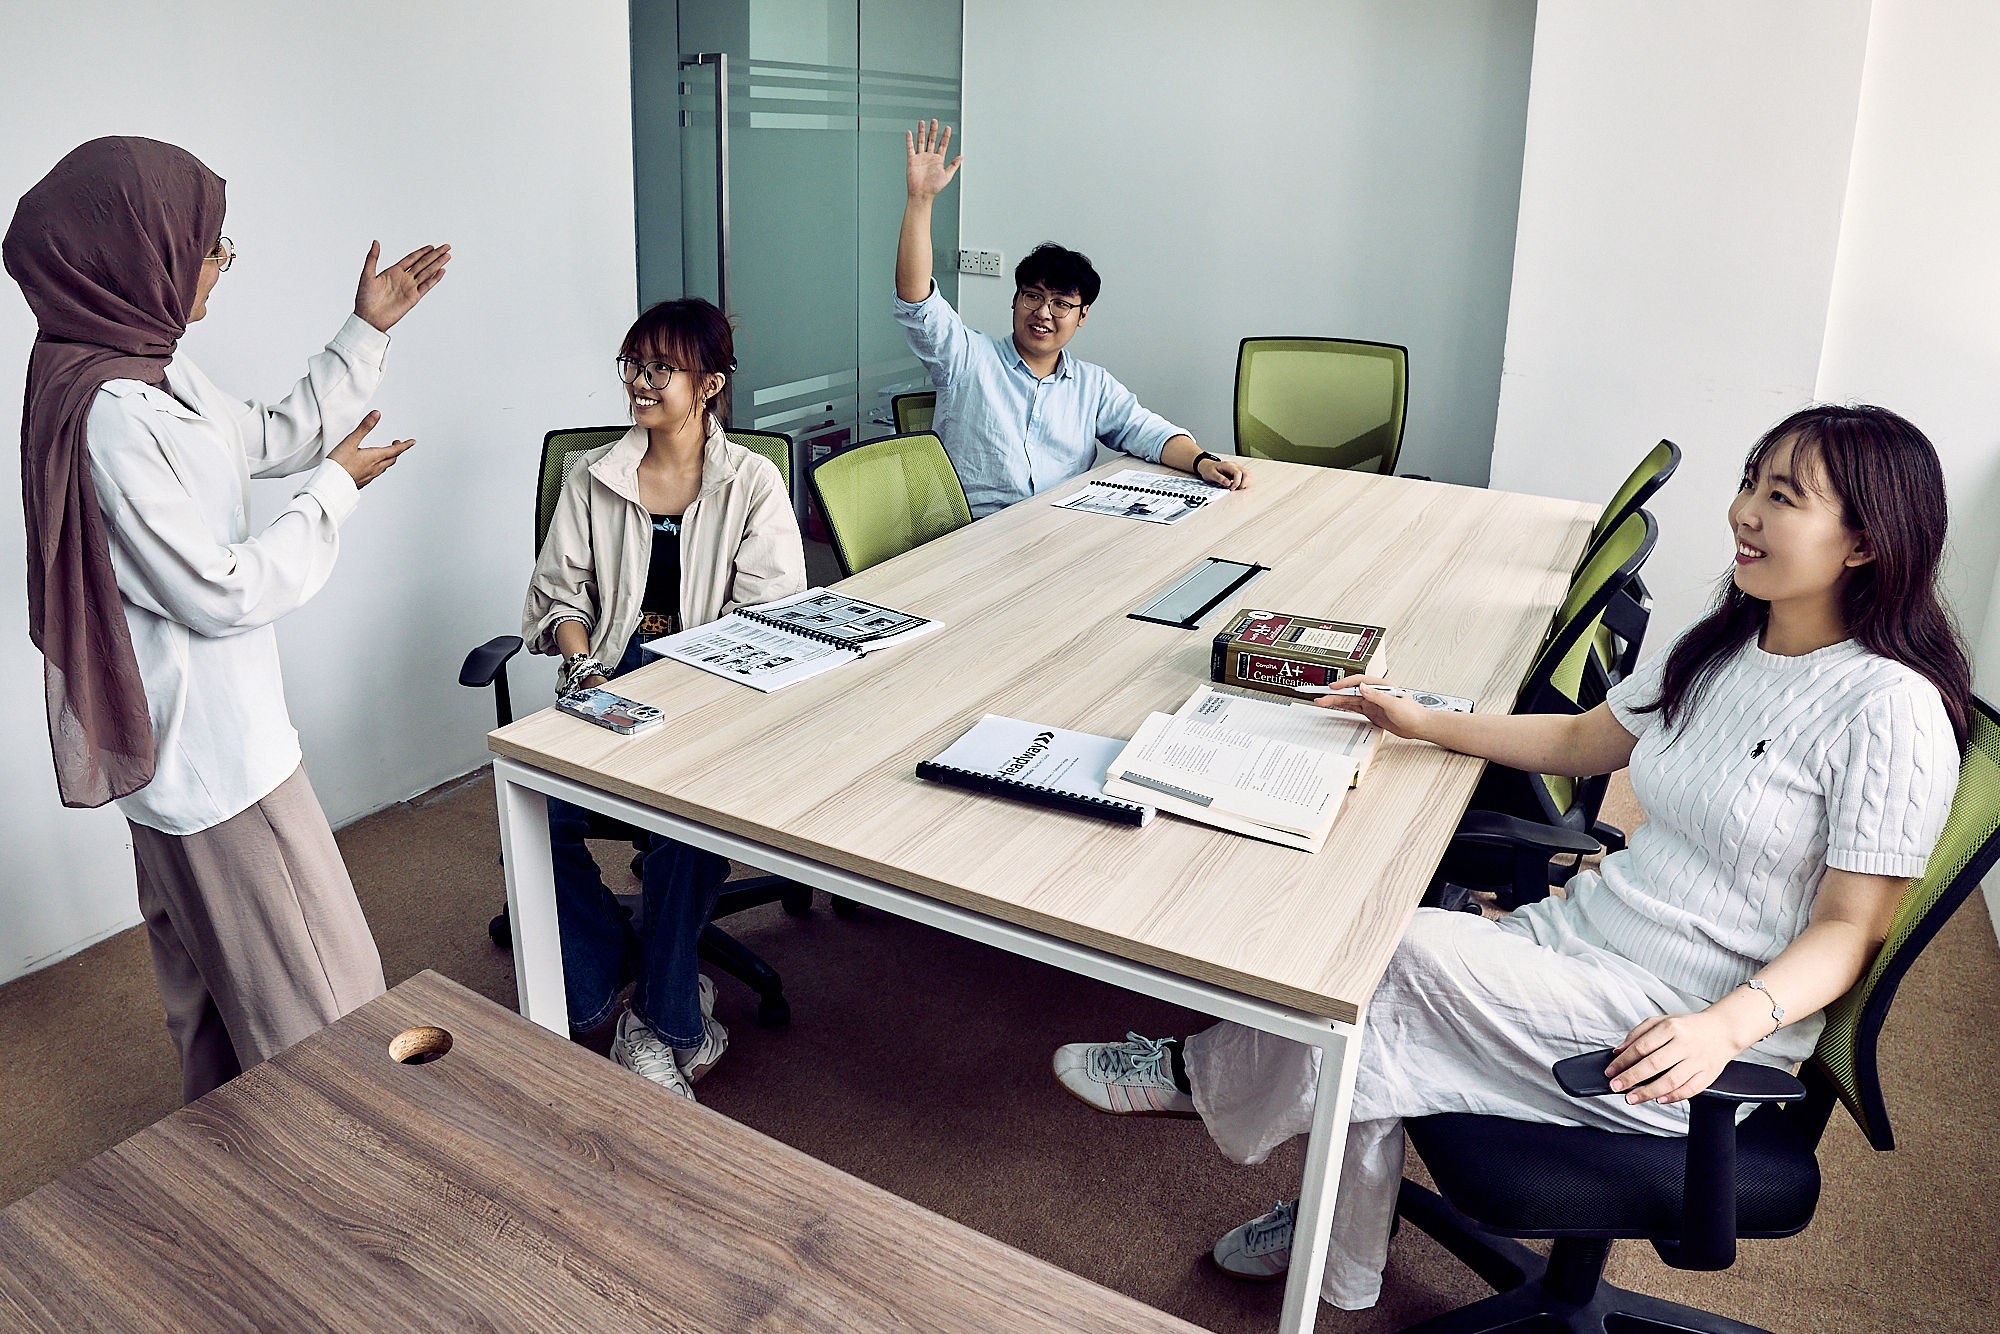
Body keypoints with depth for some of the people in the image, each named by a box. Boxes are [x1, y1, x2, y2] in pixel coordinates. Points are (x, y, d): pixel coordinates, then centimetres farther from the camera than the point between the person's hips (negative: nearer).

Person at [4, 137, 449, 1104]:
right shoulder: (111, 412, -26)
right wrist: (336, 490, -12)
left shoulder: (150, 371, 4)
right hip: (209, 747, -11)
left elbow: (277, 437, 18)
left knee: (208, 968, 25)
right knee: (316, 990, 2)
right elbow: (222, 592, -24)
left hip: (190, 736, 11)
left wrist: (368, 329, 13)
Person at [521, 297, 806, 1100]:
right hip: (609, 682, 3)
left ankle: (666, 1020, -10)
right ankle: (601, 996, -5)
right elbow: (558, 594, 11)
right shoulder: (593, 479, 15)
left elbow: (770, 614, -4)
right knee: (539, 807, -26)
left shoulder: (751, 483, 5)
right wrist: (587, 667, -11)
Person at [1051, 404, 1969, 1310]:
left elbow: (1849, 928, -15)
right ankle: (1345, 1271, 9)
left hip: (1682, 1023, -7)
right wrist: (1428, 724, 10)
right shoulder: (1722, 647, 7)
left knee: (1404, 954, -22)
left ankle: (1204, 1072, 3)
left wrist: (1727, 1025, -31)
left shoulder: (1892, 709, -16)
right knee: (1377, 1021, -14)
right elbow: (1584, 740, 19)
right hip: (1585, 931, 7)